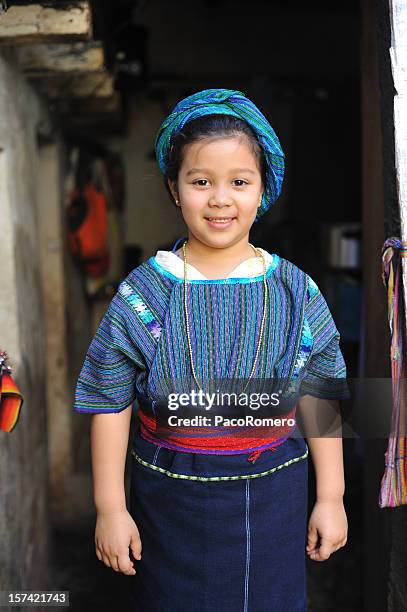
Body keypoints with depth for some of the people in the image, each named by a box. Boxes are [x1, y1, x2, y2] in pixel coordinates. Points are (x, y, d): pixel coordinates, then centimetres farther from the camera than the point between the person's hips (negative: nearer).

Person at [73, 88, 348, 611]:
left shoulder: (295, 290, -6)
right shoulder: (141, 292, -9)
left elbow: (318, 398, 0)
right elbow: (111, 403, -5)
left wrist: (330, 498, 3)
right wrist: (110, 508, -4)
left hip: (273, 495, 1)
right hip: (170, 497, 0)